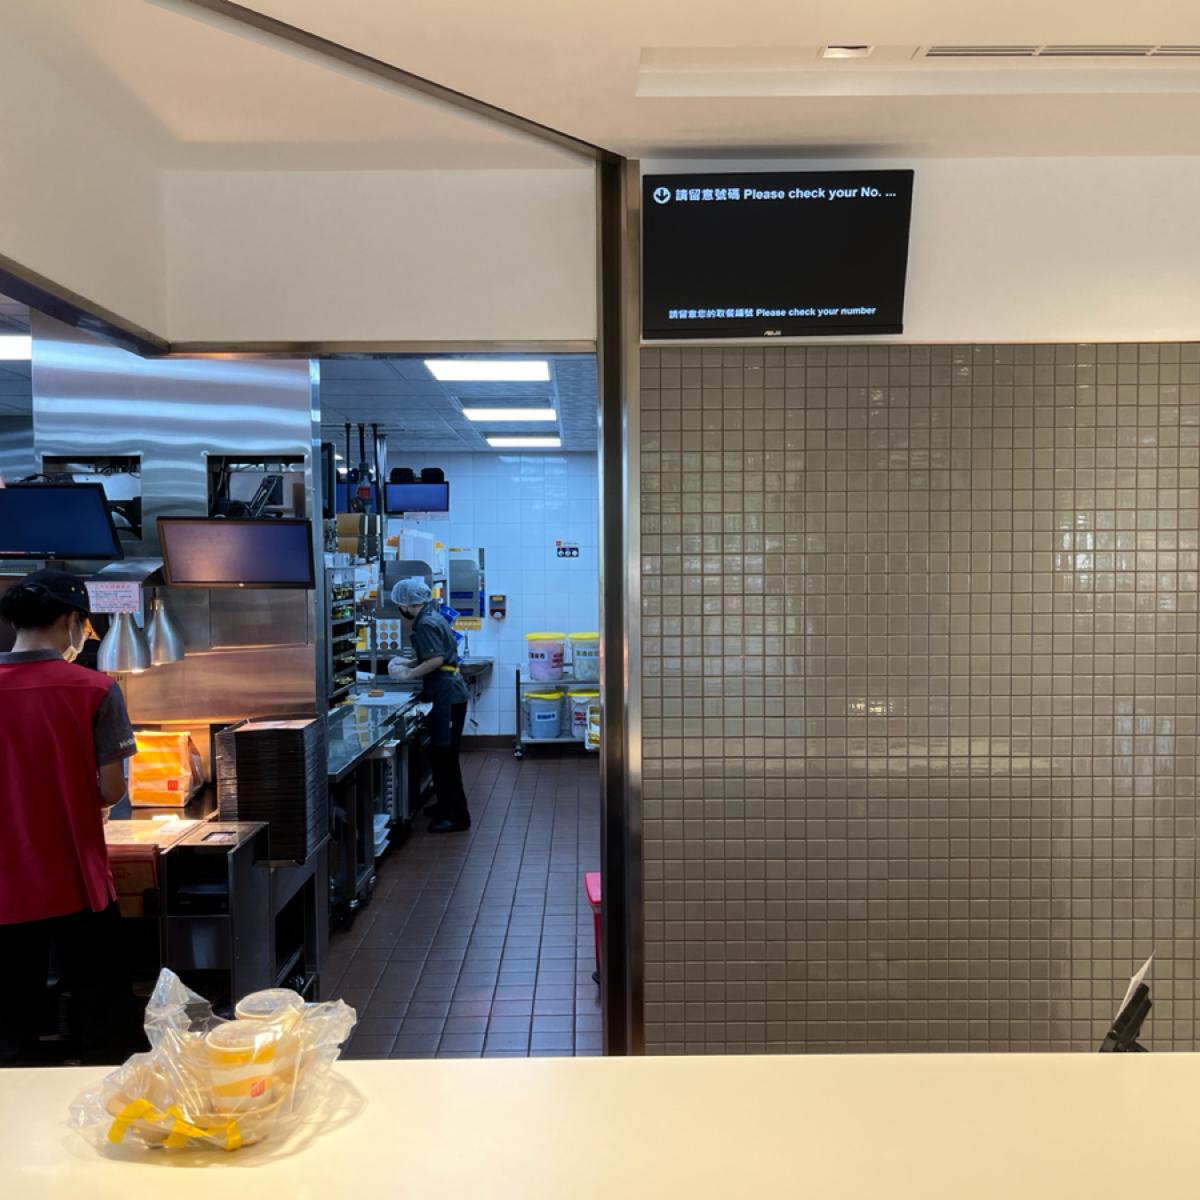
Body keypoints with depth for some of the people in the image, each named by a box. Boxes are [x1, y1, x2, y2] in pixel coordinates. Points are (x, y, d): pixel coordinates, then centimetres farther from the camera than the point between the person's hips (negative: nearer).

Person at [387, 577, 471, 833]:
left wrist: (408, 675, -12)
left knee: (445, 757, -6)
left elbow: (436, 660, -22)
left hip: (447, 696, -10)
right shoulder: (433, 617, 16)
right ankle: (447, 809, 26)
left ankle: (456, 817, -1)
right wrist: (409, 664, 17)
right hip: (450, 694, 10)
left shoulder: (425, 624, -14)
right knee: (444, 756, 17)